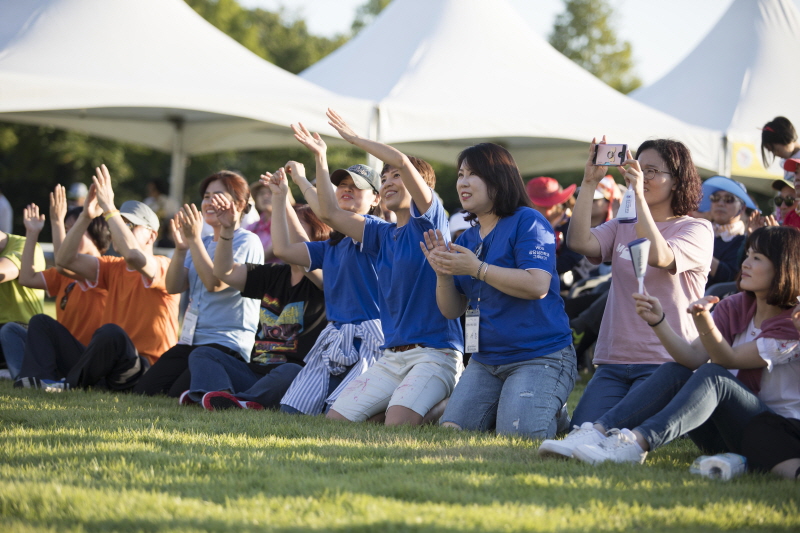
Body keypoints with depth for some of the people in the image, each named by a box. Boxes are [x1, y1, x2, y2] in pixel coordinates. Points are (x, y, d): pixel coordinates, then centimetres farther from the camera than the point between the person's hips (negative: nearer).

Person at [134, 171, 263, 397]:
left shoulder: (247, 242, -6)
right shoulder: (203, 244, 17)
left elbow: (215, 283, -20)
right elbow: (174, 287, 6)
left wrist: (194, 239, -20)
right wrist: (181, 247, -8)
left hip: (227, 343, -8)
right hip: (191, 340, 8)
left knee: (181, 394, -23)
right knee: (145, 389, -6)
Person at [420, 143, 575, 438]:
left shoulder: (527, 222, -8)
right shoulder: (466, 240, 13)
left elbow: (537, 286, -23)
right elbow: (452, 310, 13)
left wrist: (476, 268, -21)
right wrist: (443, 273, -8)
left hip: (540, 357, -7)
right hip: (486, 361, 7)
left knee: (515, 434, -22)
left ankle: (555, 416, 10)